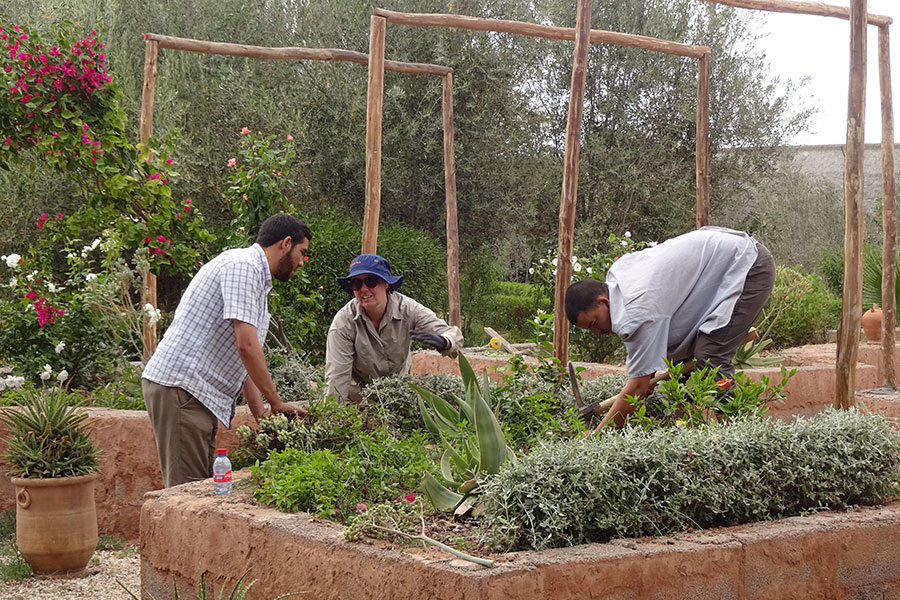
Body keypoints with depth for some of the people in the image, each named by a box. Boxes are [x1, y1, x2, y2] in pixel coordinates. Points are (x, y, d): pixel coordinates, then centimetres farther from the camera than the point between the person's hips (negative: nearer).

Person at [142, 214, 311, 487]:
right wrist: (277, 403, -9)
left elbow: (245, 360, 22)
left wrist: (262, 417, 12)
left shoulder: (257, 279, 23)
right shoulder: (243, 265, -10)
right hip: (179, 385, -11)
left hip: (201, 394, 11)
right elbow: (246, 345, -18)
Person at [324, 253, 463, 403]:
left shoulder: (407, 309, -21)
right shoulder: (343, 321, -25)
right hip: (358, 388, -2)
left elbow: (454, 334, -26)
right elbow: (337, 376, -24)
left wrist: (442, 342, -51)